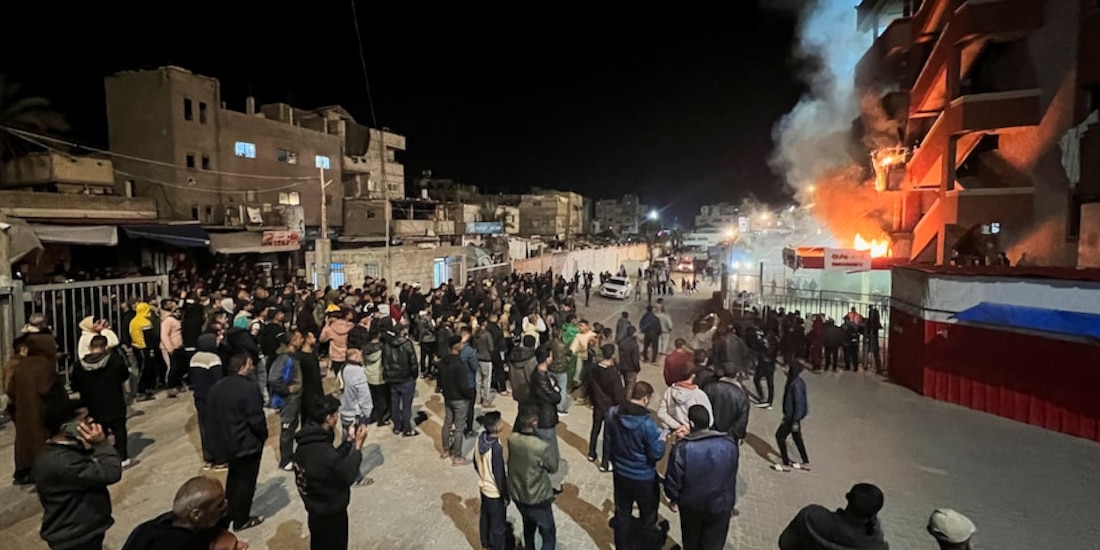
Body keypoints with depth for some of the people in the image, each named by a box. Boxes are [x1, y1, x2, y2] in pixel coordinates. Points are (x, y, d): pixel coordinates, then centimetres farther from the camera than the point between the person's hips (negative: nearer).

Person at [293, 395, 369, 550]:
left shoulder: (309, 440, -6)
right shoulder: (322, 451, -36)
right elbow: (348, 475, -24)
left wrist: (351, 441, 0)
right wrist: (358, 445, -19)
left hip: (317, 508, 9)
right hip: (330, 512, -9)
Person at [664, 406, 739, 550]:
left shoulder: (682, 448, -25)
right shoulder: (729, 445, -15)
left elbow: (672, 480, -15)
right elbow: (732, 476, 1)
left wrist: (673, 498, 4)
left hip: (691, 505, -1)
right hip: (720, 505, 1)